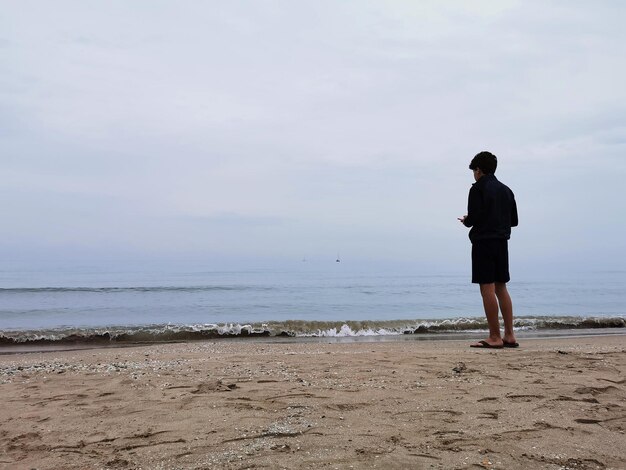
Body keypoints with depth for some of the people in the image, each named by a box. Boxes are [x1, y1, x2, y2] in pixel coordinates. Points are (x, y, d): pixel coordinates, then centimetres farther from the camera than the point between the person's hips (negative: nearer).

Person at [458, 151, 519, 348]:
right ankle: (509, 335, 13)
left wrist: (465, 220, 5)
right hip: (502, 242, 7)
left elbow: (473, 218, -16)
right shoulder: (506, 190, 14)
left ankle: (495, 337, -5)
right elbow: (514, 220, 14)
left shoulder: (477, 189, -7)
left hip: (483, 242, -7)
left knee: (487, 288, -5)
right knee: (501, 288, 12)